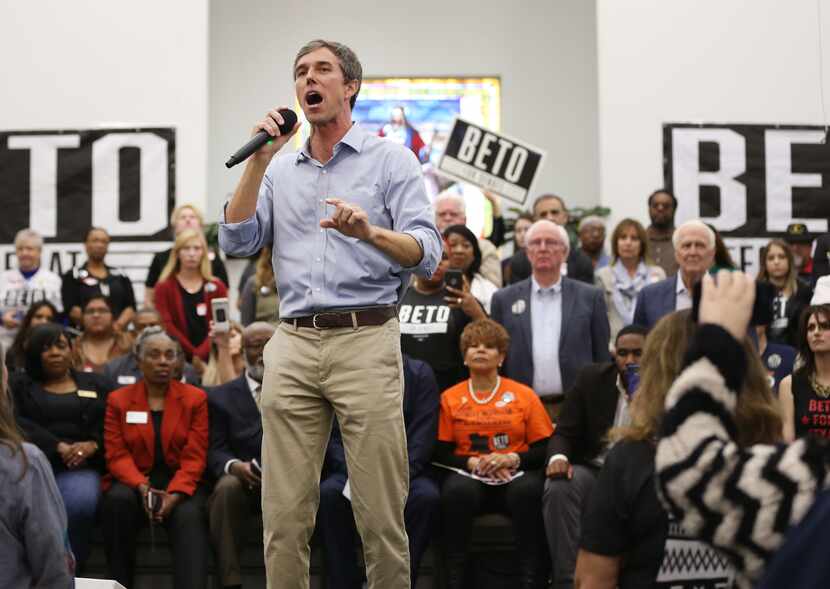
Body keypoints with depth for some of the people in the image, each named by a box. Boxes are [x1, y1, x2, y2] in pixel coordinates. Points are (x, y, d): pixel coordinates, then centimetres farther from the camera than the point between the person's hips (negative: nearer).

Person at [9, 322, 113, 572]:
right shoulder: (18, 385, 19)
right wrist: (59, 447, -12)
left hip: (78, 467, 0)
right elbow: (17, 423, 1)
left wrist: (93, 445, -9)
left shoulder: (96, 385, 22)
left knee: (80, 503, -35)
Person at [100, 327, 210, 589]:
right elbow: (117, 455, 1)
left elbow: (195, 456, -2)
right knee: (118, 500, -32)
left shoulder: (195, 398, 6)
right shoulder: (118, 400, 9)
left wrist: (174, 495, -20)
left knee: (189, 515, -32)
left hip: (180, 484, -1)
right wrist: (142, 488, -19)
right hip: (134, 483, 1)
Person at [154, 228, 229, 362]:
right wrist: (192, 353, -12)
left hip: (210, 356, 1)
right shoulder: (164, 287, 6)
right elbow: (167, 326, -4)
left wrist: (201, 354, -11)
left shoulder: (217, 287, 10)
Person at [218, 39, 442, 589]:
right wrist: (259, 160, 0)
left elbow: (428, 253, -5)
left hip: (365, 341, -3)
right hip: (292, 344, 4)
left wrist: (369, 232, -25)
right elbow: (237, 243, 6)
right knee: (284, 514, 2)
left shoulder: (391, 160, 5)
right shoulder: (279, 169, 18)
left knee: (381, 514, -3)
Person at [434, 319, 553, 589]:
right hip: (470, 475, 0)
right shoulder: (449, 398, 10)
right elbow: (440, 452, 5)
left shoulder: (524, 395, 9)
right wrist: (472, 463, -13)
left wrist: (512, 459, -14)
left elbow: (545, 449, 4)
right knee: (457, 490, -36)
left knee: (528, 490, -36)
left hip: (514, 475, 0)